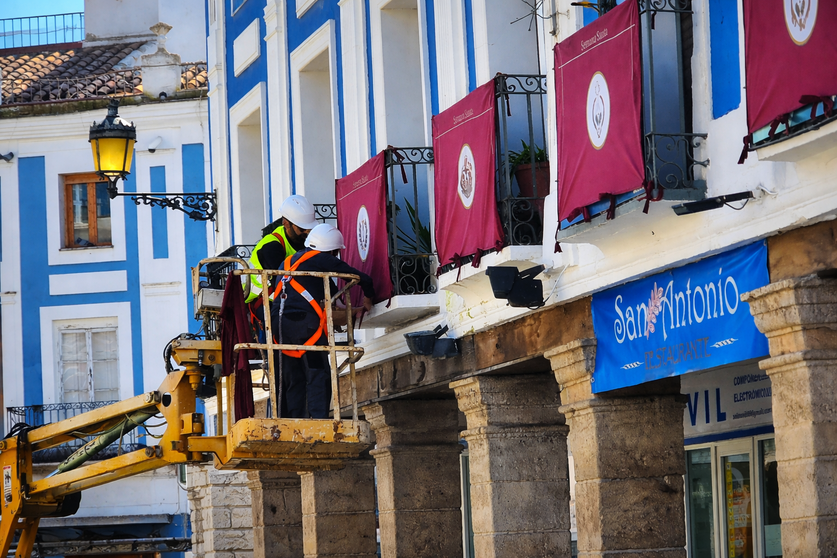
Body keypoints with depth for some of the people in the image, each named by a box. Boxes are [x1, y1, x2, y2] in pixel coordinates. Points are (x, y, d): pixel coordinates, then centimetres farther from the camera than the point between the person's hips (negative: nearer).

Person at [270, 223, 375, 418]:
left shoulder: (288, 261, 28)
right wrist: (368, 298, 30)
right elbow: (362, 278, 9)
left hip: (279, 322, 7)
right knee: (318, 376, -4)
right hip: (305, 322, -7)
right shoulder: (322, 260, 6)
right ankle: (318, 420, -14)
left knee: (292, 380, 12)